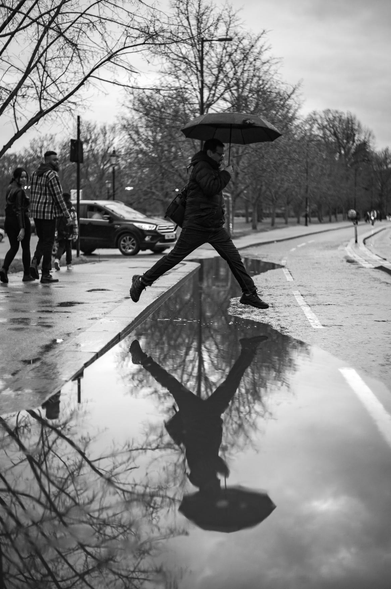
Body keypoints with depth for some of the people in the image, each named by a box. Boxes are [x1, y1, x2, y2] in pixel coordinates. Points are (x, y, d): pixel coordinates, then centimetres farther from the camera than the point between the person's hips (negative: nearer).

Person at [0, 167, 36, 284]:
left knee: (13, 247, 13)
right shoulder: (20, 191, -17)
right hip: (21, 221, -7)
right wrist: (22, 228, -25)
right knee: (26, 248, 8)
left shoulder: (10, 188, 10)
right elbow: (19, 210, -23)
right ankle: (26, 275, 15)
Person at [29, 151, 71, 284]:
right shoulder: (52, 175, -13)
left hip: (36, 212, 7)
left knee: (42, 239, 22)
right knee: (48, 242, 0)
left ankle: (35, 262, -1)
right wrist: (67, 215, -12)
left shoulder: (35, 174, 13)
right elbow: (58, 197, -16)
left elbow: (33, 194, 14)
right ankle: (46, 275, 4)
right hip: (48, 213, -7)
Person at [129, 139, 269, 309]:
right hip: (196, 226, -9)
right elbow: (211, 187, -27)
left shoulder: (212, 168, 18)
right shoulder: (201, 167, -11)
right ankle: (142, 281, 12)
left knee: (235, 258, 2)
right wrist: (226, 174, -17)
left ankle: (249, 293, 7)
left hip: (216, 227, 9)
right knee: (174, 257, -2)